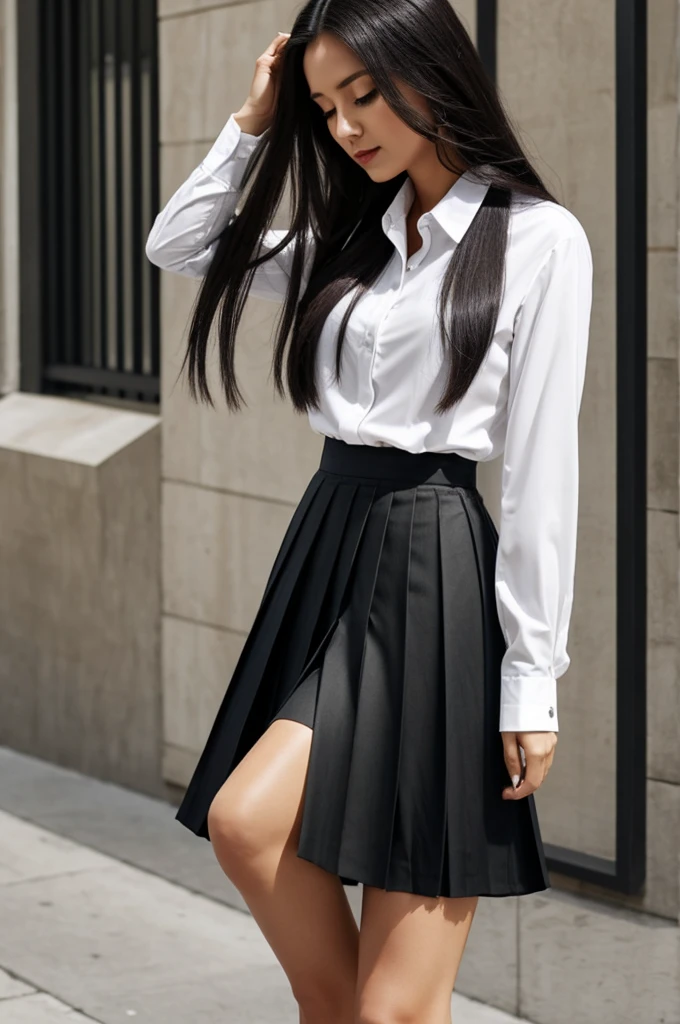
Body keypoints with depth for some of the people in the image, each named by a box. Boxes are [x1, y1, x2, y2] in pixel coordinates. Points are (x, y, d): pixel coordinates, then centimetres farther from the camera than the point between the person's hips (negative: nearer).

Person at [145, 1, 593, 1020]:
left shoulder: (538, 239, -5)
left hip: (437, 574, -6)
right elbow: (178, 246, 24)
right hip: (327, 557, 7)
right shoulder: (352, 237, 15)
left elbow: (542, 470, -9)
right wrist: (254, 122, 14)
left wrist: (533, 678, -11)